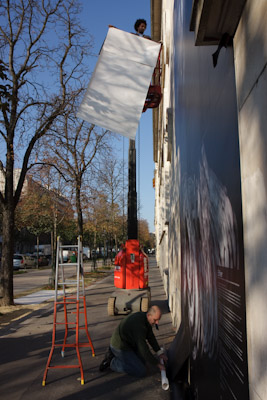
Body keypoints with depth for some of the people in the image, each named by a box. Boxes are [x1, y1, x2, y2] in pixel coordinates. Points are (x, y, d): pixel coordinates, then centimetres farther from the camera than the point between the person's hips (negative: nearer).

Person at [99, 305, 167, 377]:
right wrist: (157, 363, -18)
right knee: (142, 372, -10)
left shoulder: (145, 317, -3)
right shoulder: (139, 325, -33)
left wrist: (160, 353, 4)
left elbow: (150, 337, 10)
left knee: (142, 362, 21)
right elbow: (144, 349, -29)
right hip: (120, 348, -10)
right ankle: (112, 362, -2)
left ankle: (113, 353, 19)